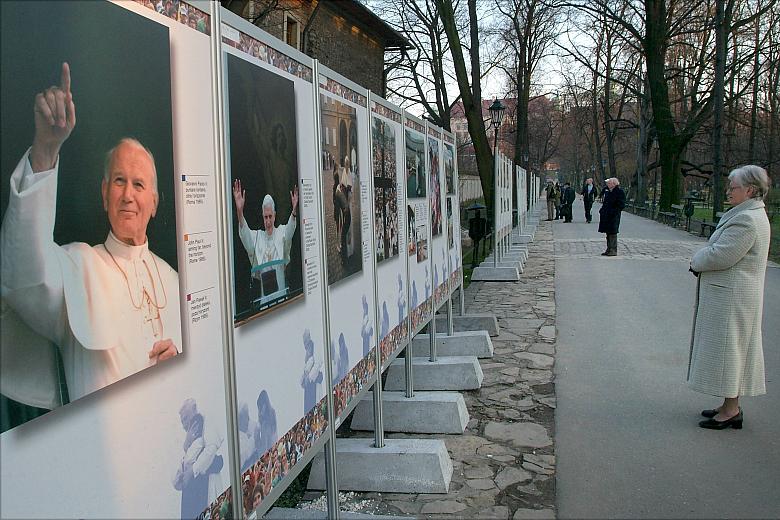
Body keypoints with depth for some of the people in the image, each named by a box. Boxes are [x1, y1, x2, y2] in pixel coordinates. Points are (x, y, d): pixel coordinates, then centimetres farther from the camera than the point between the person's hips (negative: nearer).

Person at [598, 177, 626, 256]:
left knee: (612, 233, -7)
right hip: (606, 216, 8)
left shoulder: (620, 192, -10)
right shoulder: (608, 192, 14)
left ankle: (614, 250, -2)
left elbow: (621, 205, -14)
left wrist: (613, 212, -19)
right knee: (608, 233, 13)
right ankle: (609, 249, 20)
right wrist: (602, 210, 9)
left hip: (613, 217, -8)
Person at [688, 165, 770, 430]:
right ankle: (731, 405, 26)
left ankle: (731, 410, 8)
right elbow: (723, 251, 16)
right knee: (732, 349, 16)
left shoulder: (747, 220, -22)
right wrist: (701, 260, 0)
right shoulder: (750, 214, 14)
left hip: (731, 296, -11)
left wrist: (697, 262, -7)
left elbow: (721, 255, -25)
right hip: (729, 295, 11)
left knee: (727, 348, -2)